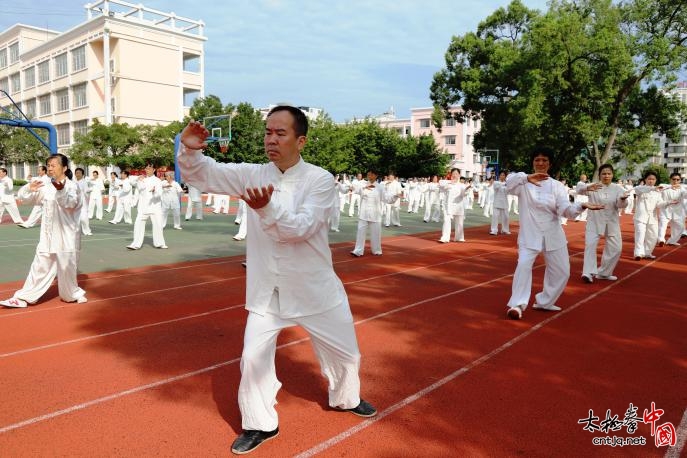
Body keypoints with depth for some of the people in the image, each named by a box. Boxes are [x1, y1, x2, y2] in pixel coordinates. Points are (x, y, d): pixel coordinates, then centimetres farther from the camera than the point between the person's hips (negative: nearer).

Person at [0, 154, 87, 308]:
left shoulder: (72, 186, -9)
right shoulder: (46, 187, 9)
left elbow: (70, 204, -26)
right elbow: (23, 196, 10)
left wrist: (61, 190, -46)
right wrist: (29, 188, -13)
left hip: (66, 236, -5)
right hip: (48, 235, 5)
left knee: (67, 268, 5)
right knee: (40, 267, 10)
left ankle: (72, 294, 26)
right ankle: (24, 297, 16)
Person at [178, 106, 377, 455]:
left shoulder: (320, 180, -13)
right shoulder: (252, 174, -4)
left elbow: (301, 228, -25)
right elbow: (201, 174, -6)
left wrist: (267, 208, -42)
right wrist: (189, 149, -28)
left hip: (314, 288, -1)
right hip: (266, 290, 1)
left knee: (344, 352, 14)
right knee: (253, 358, 4)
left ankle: (345, 399, 46)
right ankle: (260, 424, 29)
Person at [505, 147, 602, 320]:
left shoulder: (556, 186, 2)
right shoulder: (523, 182, -3)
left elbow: (565, 209, -10)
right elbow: (510, 182, -26)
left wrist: (582, 206, -30)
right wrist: (527, 178, -43)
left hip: (553, 234, 3)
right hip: (529, 233, -3)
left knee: (561, 271, 8)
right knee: (523, 265, -21)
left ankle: (544, 301, 26)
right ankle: (518, 304, -12)